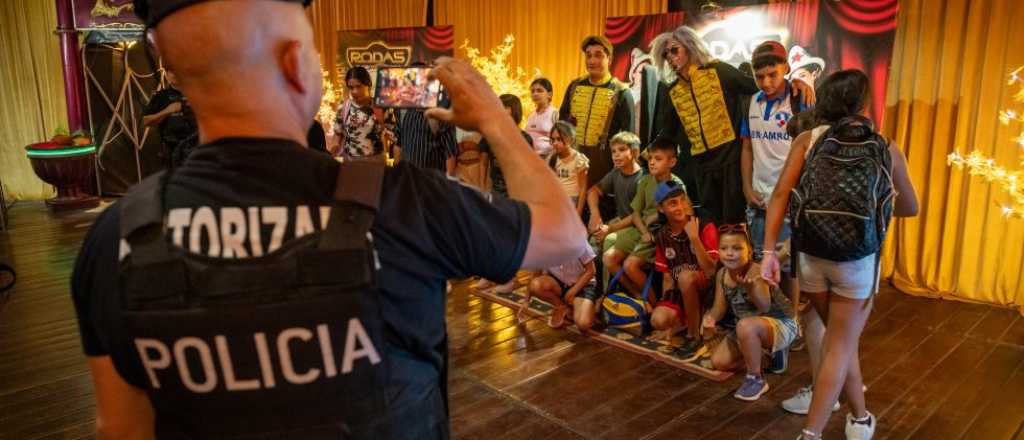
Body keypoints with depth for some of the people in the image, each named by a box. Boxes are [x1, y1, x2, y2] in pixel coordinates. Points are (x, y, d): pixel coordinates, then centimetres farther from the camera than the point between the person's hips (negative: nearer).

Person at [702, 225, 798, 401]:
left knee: (746, 326, -39)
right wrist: (710, 318, -23)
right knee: (719, 361, 5)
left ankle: (756, 380, -15)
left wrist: (750, 287, -60)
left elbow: (765, 307, -41)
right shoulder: (722, 274, -8)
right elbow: (720, 307, 0)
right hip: (752, 328, 8)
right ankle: (771, 351, 22)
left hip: (781, 323, -8)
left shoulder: (755, 271, -29)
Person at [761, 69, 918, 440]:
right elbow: (910, 208, 18)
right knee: (840, 347, 10)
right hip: (857, 260, -2)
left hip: (810, 254, 2)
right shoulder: (888, 151, 5)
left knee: (840, 338, 23)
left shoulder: (808, 139, 3)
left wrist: (769, 251, -6)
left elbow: (780, 195, -7)